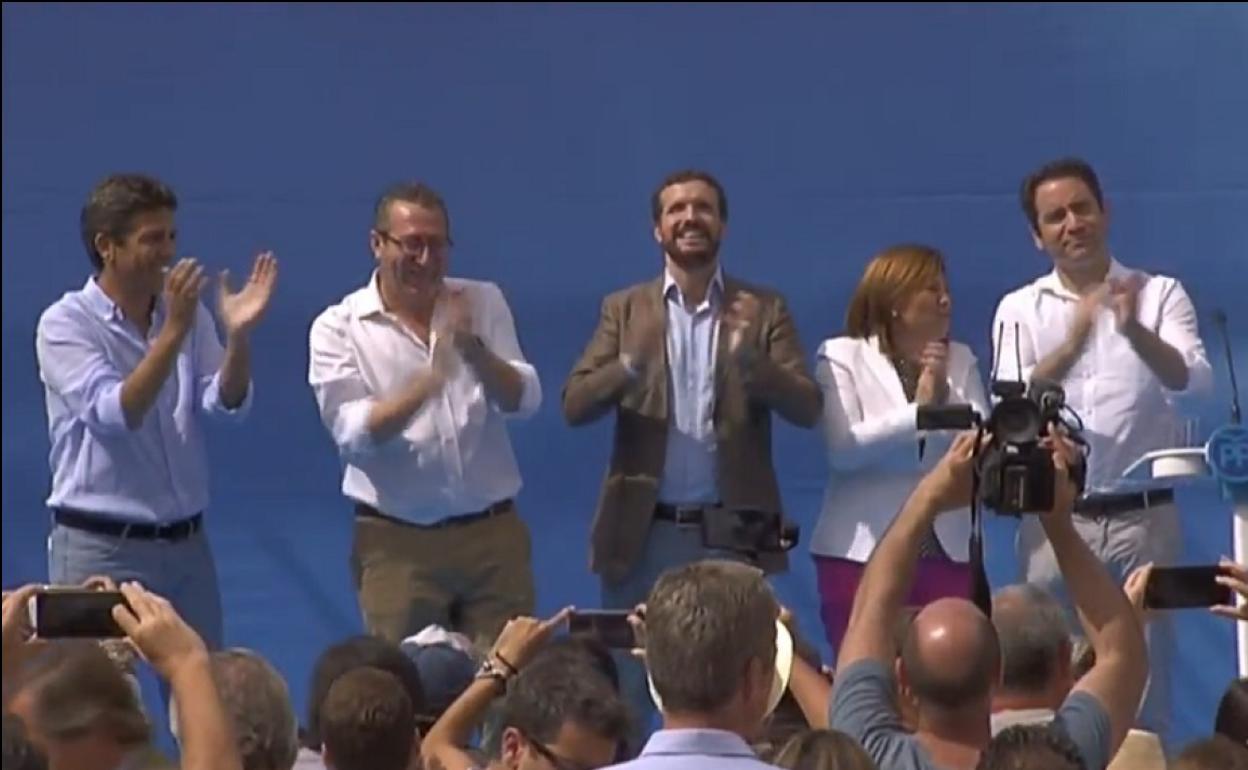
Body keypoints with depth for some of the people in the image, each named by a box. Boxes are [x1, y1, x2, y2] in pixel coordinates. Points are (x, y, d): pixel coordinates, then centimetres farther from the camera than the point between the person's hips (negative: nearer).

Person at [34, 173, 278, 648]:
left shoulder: (188, 313, 6)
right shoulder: (65, 324, -10)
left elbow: (227, 405, -5)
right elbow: (115, 415, -22)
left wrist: (238, 334, -23)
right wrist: (172, 330, -29)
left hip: (186, 542, 5)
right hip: (101, 548, -5)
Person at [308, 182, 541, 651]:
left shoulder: (483, 302, 6)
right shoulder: (338, 328, -2)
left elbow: (524, 401, -4)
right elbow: (353, 435, -13)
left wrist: (475, 350, -23)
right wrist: (425, 384, -29)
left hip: (493, 533, 2)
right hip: (397, 542, -2)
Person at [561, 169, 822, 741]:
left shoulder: (764, 310, 5)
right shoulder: (624, 308, 8)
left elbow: (807, 409, -4)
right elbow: (574, 405, -3)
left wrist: (752, 357, -22)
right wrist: (630, 366, -23)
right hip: (644, 532, 1)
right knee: (624, 694, 5)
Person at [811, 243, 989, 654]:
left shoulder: (960, 360, 13)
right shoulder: (843, 357, 1)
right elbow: (843, 448, -14)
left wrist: (945, 398, -11)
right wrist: (919, 410, -12)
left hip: (946, 552, 3)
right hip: (863, 553, -3)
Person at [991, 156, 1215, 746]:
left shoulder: (1159, 294, 3)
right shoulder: (1019, 310, 6)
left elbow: (1194, 383, -12)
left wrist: (1134, 332, -31)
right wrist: (1072, 344, -25)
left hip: (1144, 517, -1)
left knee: (1146, 673, 3)